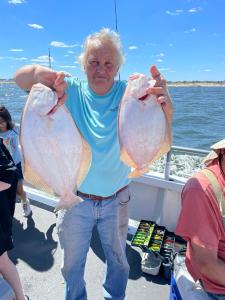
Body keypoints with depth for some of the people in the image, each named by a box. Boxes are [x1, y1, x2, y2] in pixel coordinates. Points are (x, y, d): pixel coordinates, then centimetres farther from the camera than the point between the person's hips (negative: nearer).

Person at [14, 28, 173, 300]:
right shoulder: (71, 91, -11)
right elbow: (20, 78, -17)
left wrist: (165, 107, -47)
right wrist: (38, 73, -42)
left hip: (116, 199, 1)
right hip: (75, 198, 0)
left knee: (118, 259, 25)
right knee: (72, 262, 24)